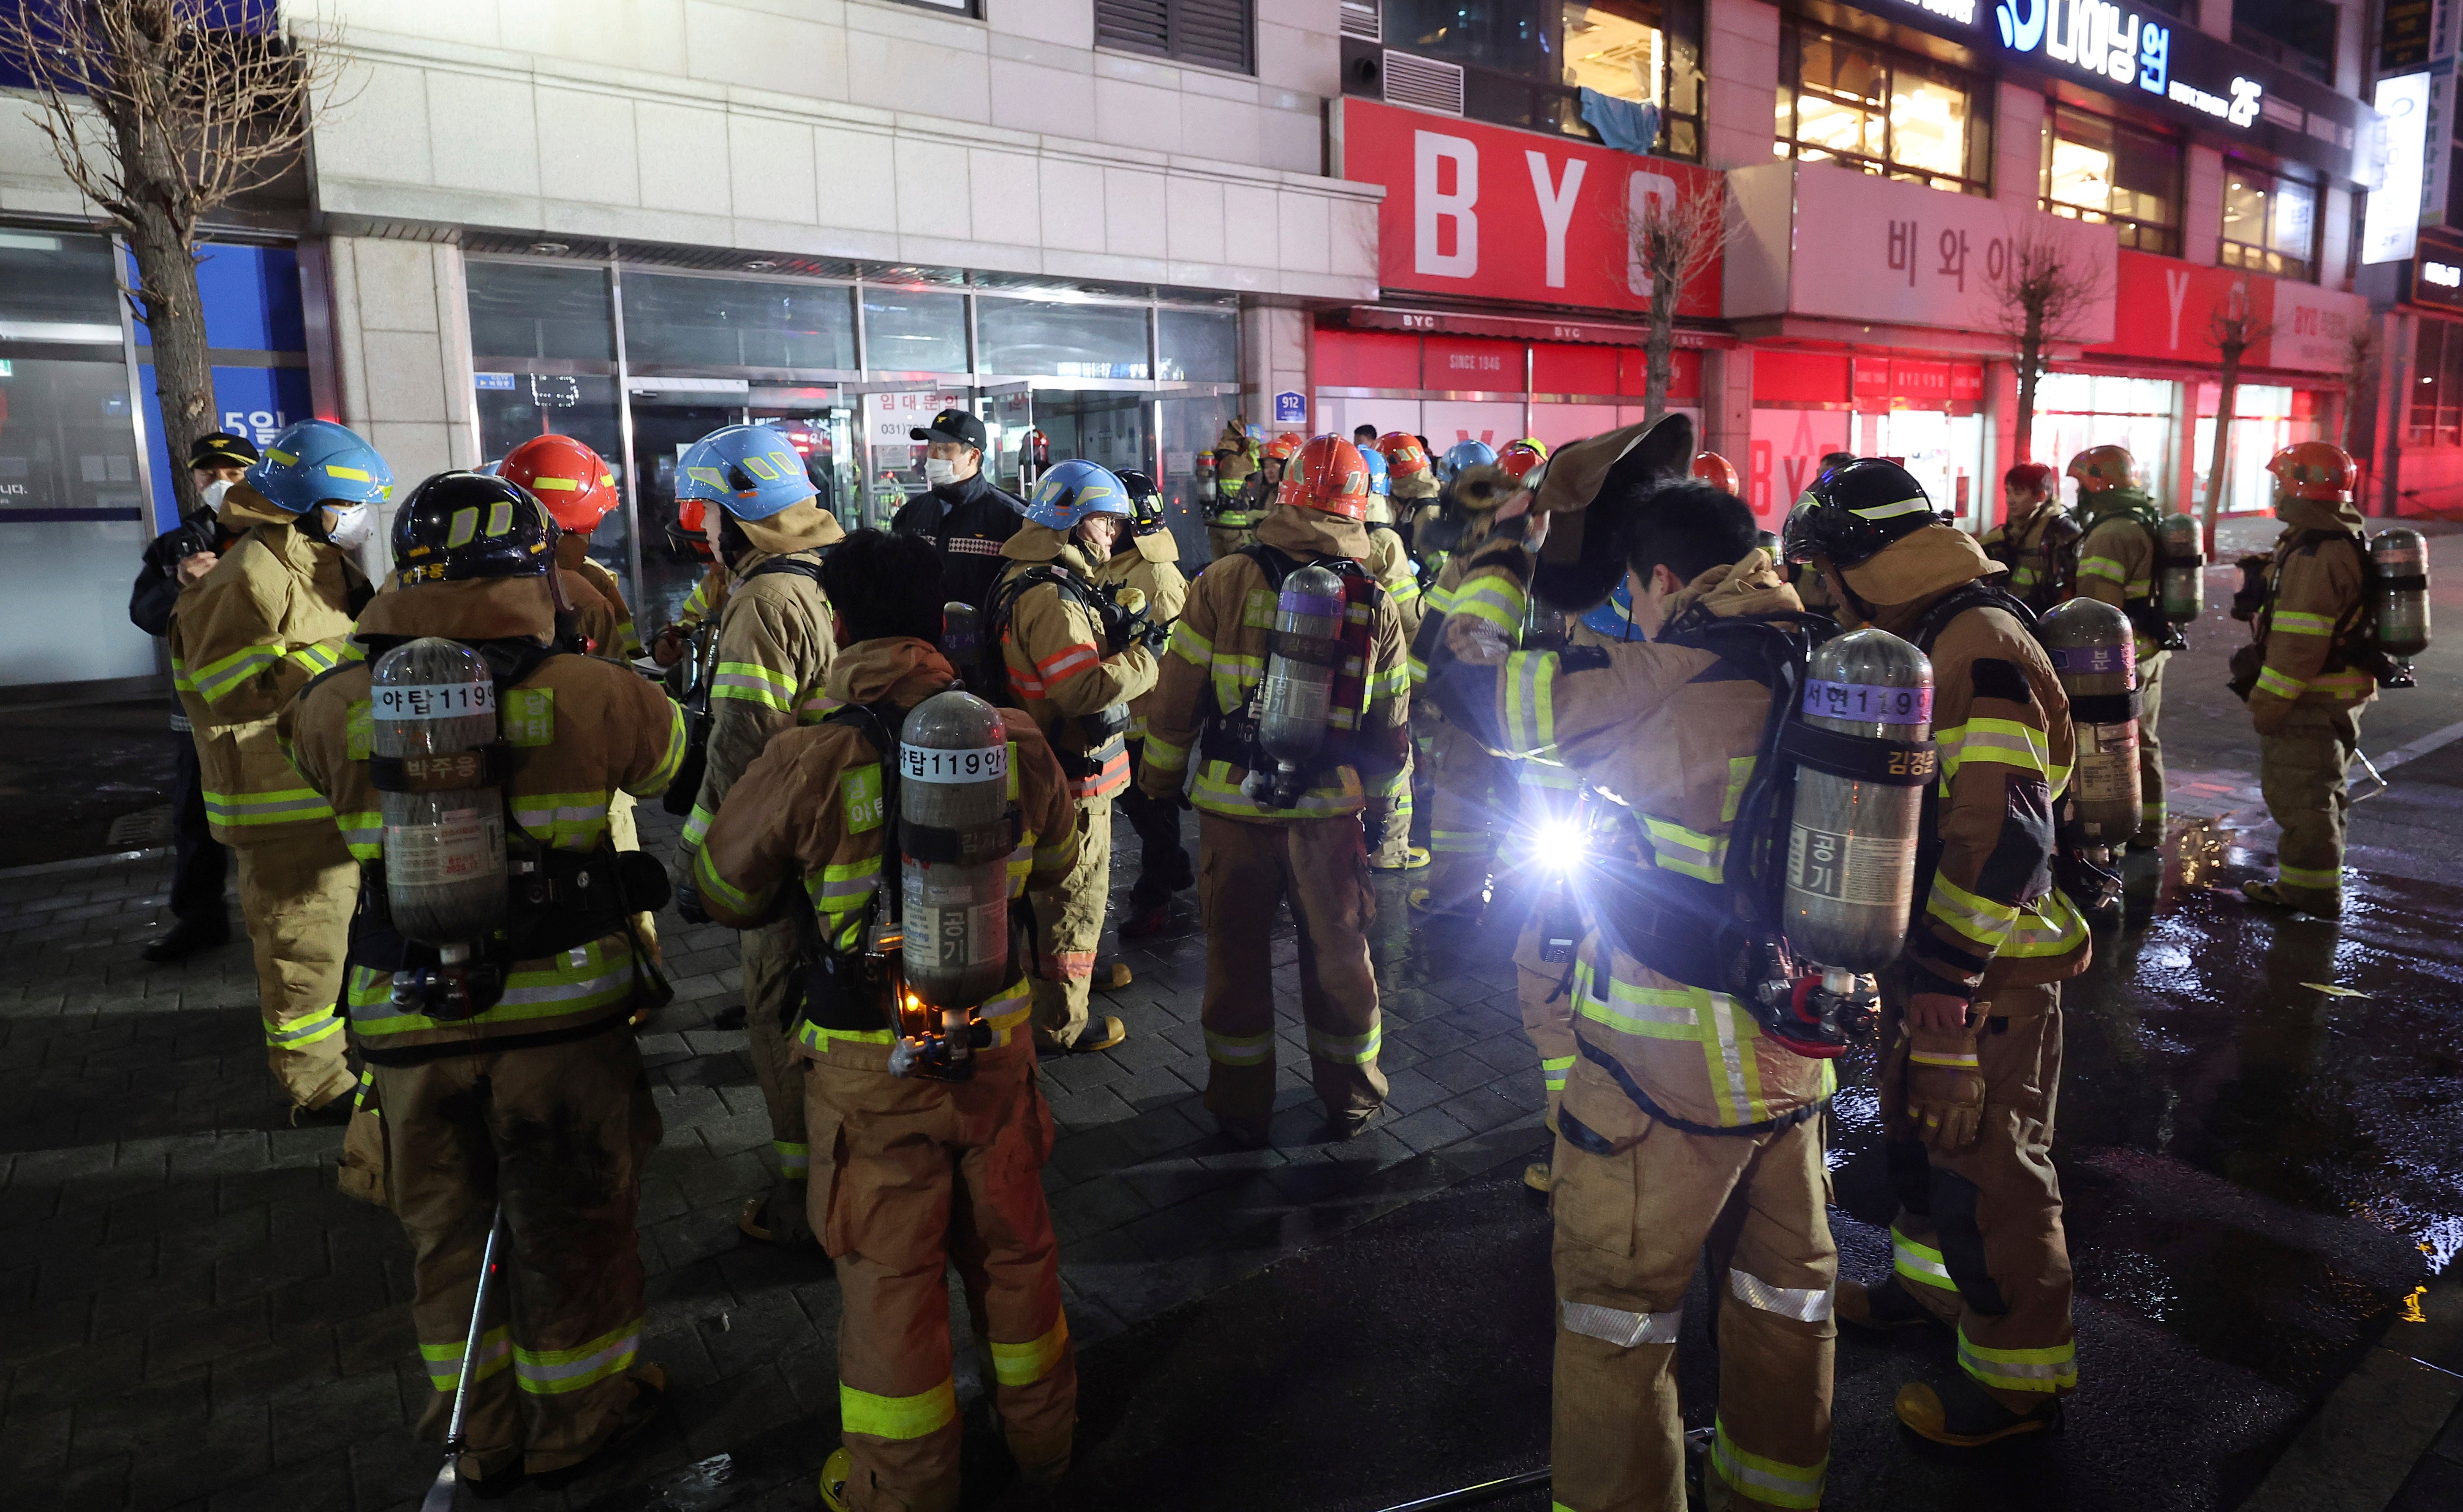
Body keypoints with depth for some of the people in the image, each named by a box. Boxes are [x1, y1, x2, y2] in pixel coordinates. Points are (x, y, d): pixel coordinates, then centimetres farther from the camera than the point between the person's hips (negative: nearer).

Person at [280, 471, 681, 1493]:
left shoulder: (341, 707, -5)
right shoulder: (588, 693, -12)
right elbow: (671, 754, 5)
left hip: (409, 1023, 3)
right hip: (561, 1014, -2)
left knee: (450, 1230, 21)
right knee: (572, 1226, 17)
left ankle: (479, 1432, 38)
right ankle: (577, 1416, 35)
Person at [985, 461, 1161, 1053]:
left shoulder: (1051, 582, 11)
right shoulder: (1049, 598, -25)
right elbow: (1086, 688, -32)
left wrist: (1118, 633, 0)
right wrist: (1147, 654, -24)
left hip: (1069, 766, 11)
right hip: (1072, 778, -11)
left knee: (1078, 886, 27)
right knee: (1074, 897, 2)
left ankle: (1076, 970, 47)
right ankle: (1060, 1024, 14)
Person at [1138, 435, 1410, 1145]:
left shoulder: (1223, 584, -9)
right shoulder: (1376, 605, -1)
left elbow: (1176, 702, -5)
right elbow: (1391, 729, 5)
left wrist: (1159, 781, 8)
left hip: (1233, 807, -1)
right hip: (1332, 812, 2)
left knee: (1237, 957, 14)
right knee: (1338, 955, 17)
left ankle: (1241, 1107, 27)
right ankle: (1350, 1098, 33)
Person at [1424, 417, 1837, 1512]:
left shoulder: (1664, 683, -21)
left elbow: (1469, 674, -16)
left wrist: (1512, 538, -4)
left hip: (1668, 1067, -7)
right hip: (1796, 1053, 8)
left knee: (1618, 1304, 11)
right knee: (1784, 1284, 23)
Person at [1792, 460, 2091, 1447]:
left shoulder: (1978, 650, -24)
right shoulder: (1918, 639, 9)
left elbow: (2000, 840, -30)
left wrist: (1947, 989, -28)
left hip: (1988, 972, -10)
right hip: (1929, 955, 10)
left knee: (1986, 1164, 3)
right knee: (1920, 1131, 24)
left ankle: (2022, 1375, 21)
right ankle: (1932, 1280, 46)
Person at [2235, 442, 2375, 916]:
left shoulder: (2315, 555, -24)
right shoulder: (2347, 541, 11)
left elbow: (2298, 644, -26)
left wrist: (2268, 702, -21)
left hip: (2309, 700, -11)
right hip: (2339, 695, 11)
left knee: (2298, 793, -2)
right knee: (2321, 790, 20)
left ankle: (2310, 890, 7)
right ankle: (2316, 884, 32)